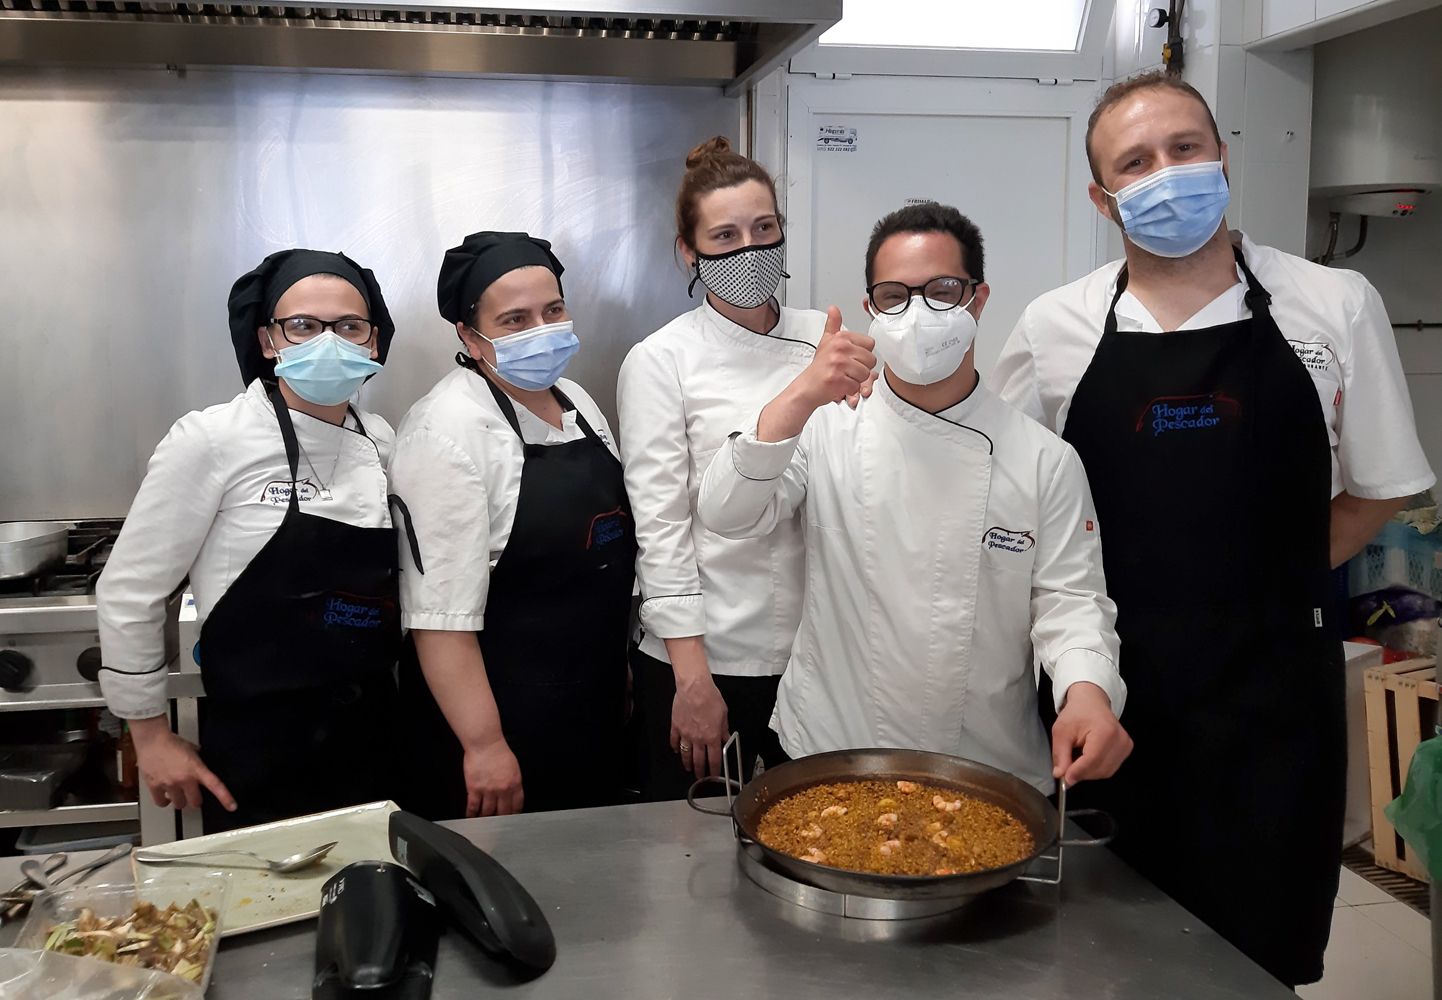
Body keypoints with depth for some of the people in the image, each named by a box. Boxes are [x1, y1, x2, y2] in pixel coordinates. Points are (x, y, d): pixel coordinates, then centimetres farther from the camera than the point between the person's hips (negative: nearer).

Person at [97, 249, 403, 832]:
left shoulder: (381, 442, 3)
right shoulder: (212, 441, -13)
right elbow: (129, 591, -6)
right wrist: (151, 735, -2)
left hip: (373, 739, 5)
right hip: (257, 754, -5)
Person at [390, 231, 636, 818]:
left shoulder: (576, 402, 8)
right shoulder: (450, 430, -19)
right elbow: (443, 614, -22)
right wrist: (484, 746, -22)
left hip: (593, 713, 8)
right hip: (506, 723, -8)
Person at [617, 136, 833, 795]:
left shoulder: (825, 341, 4)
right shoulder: (661, 360, -7)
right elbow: (660, 527, -10)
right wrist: (692, 679, -12)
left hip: (819, 651, 4)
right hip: (705, 659, -3)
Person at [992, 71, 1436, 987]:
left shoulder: (1335, 307, -2)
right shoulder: (1055, 329, 0)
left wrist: (1260, 585, 0)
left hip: (1272, 688, -1)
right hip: (1106, 689, 1)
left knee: (1257, 957, 9)